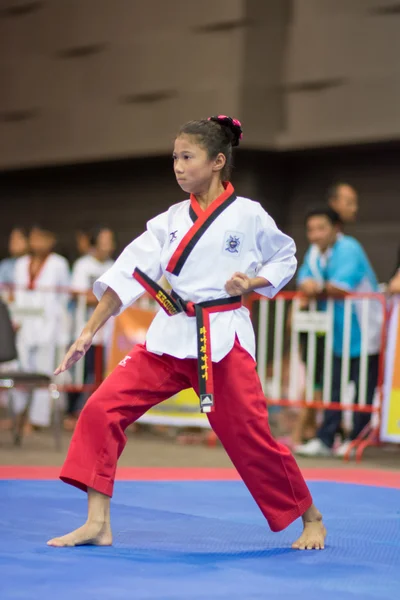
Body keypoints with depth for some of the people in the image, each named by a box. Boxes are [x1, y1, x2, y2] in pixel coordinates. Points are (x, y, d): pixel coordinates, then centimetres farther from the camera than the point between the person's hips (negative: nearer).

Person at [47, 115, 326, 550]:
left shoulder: (247, 215, -2)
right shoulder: (171, 220, 7)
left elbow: (285, 258, 12)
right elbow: (130, 273, 0)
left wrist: (253, 282, -8)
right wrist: (89, 332, -6)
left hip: (224, 339, -4)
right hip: (170, 336, 4)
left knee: (249, 436, -1)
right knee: (103, 409, -10)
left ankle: (310, 518, 23)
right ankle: (97, 524, -4)